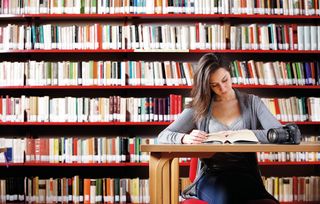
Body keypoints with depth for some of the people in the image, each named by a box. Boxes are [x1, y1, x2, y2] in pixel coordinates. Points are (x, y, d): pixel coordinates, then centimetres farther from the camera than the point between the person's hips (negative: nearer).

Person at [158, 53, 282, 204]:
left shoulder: (251, 102, 12)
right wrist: (186, 138, -17)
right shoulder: (198, 107, 11)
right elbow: (163, 136, 6)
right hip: (211, 175, -1)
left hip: (246, 173, 1)